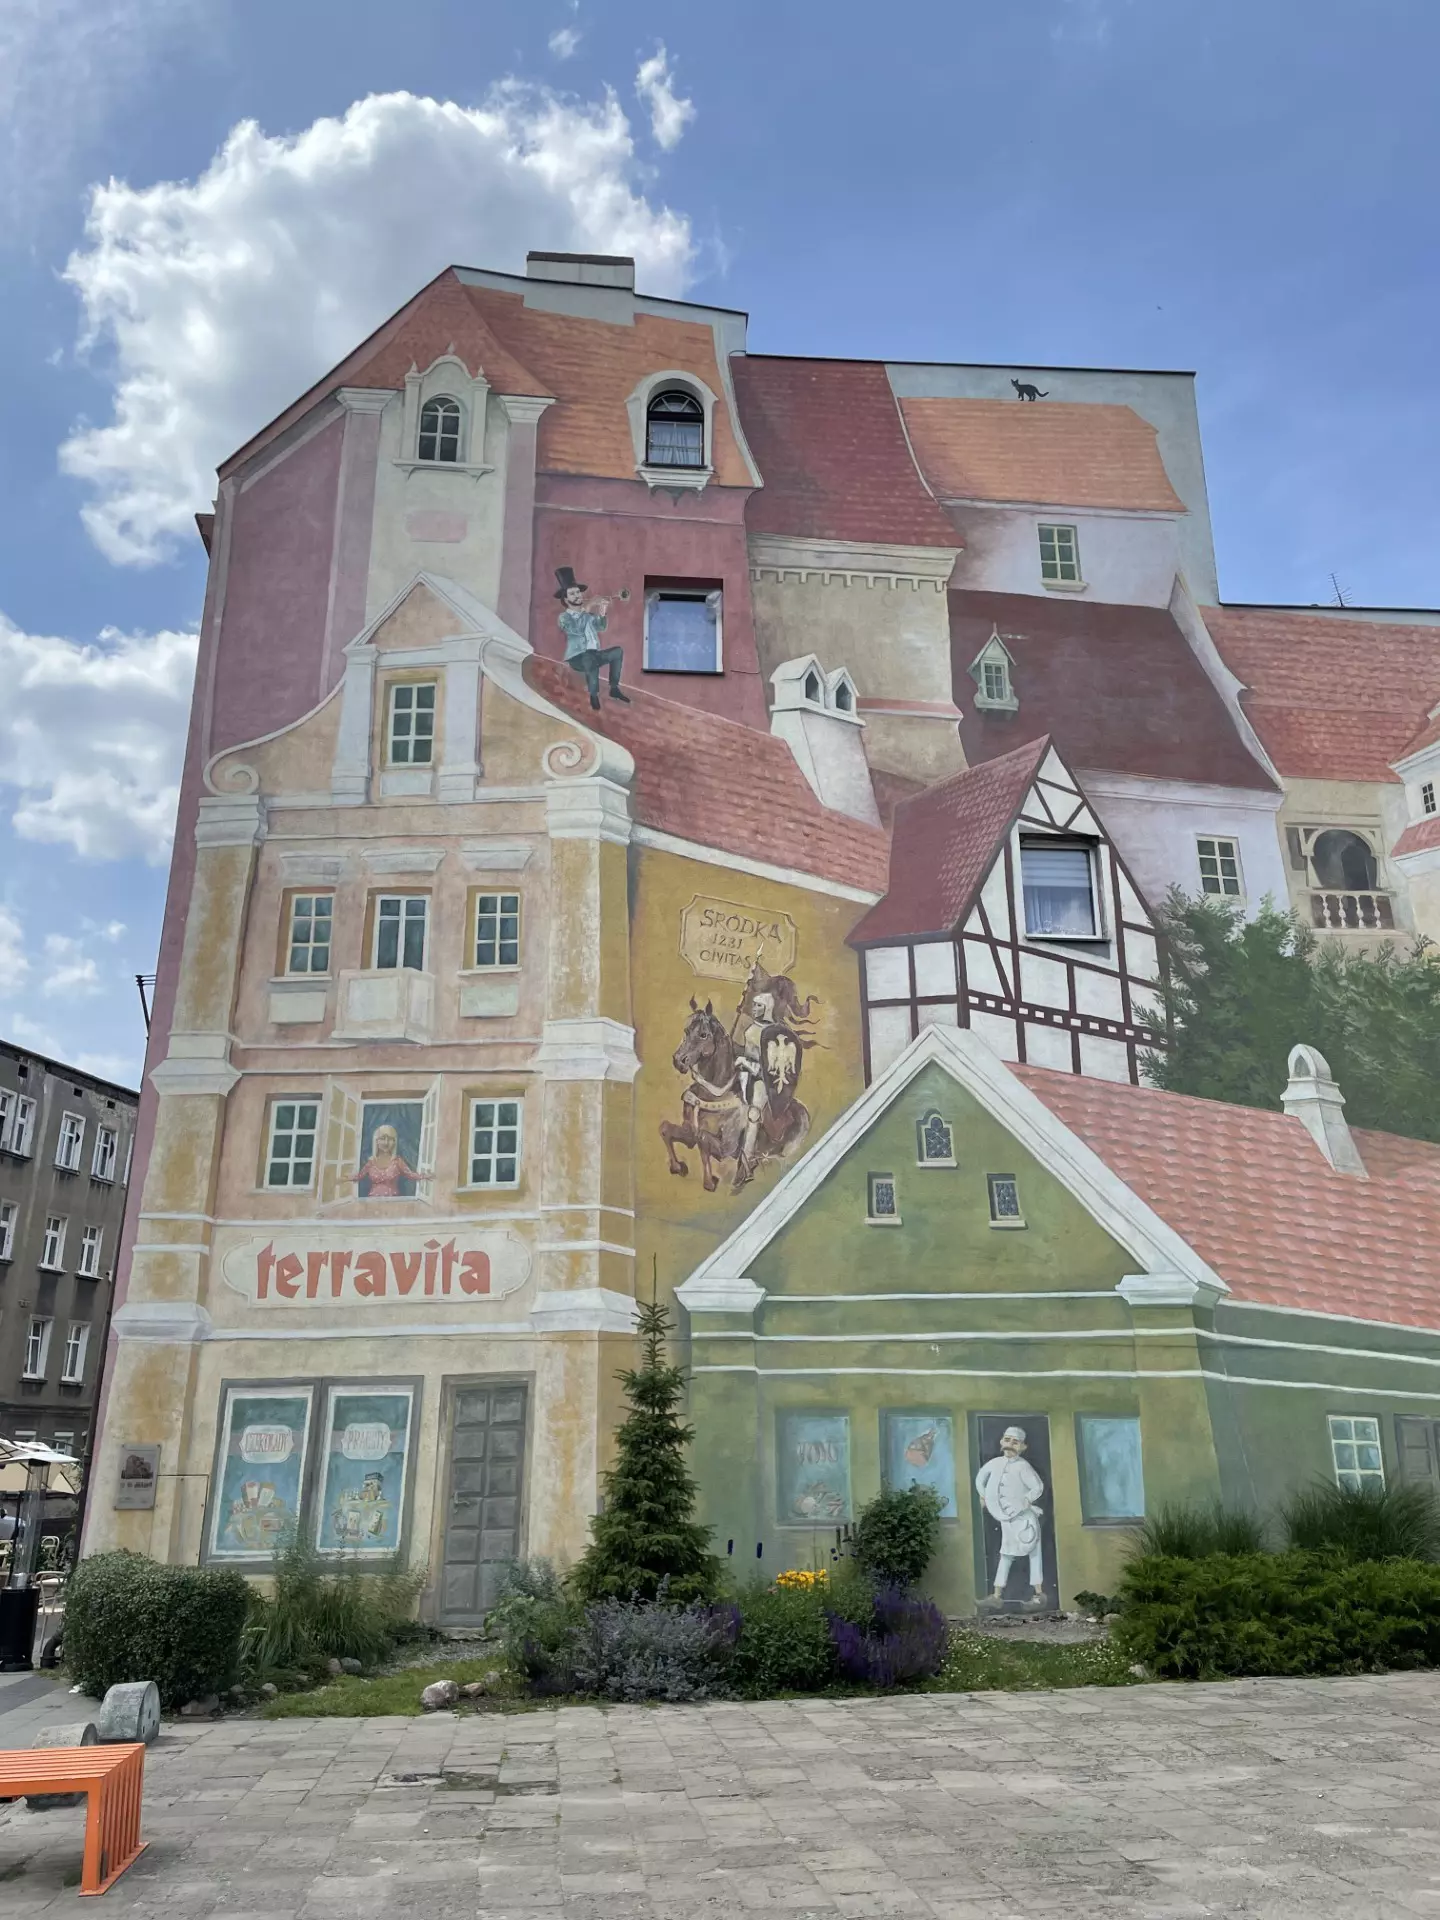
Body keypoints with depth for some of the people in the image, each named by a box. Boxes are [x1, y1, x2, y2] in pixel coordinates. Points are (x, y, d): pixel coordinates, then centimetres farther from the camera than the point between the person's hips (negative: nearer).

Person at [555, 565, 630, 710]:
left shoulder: (588, 614, 17)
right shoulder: (564, 617, -3)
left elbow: (601, 627, 3)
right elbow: (577, 629, -22)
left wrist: (602, 613, -15)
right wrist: (587, 609, -26)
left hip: (593, 655, 7)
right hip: (577, 658, -6)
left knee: (618, 651, -13)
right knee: (590, 657, -39)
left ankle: (614, 689, -8)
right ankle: (594, 695, -27)